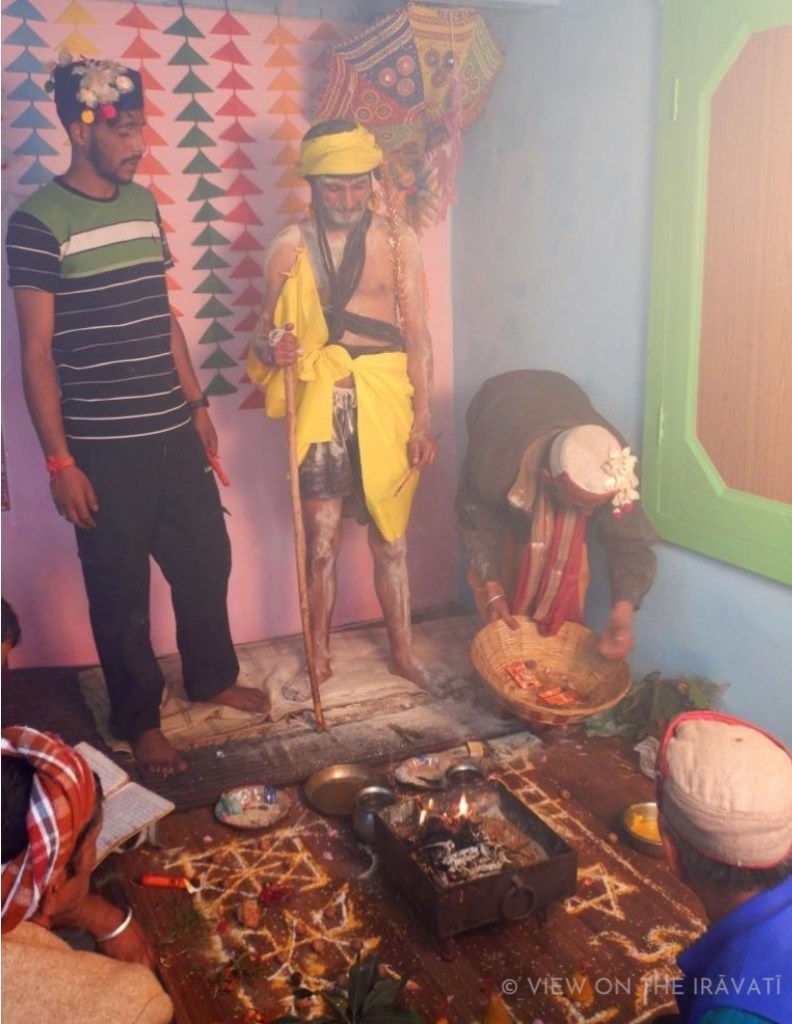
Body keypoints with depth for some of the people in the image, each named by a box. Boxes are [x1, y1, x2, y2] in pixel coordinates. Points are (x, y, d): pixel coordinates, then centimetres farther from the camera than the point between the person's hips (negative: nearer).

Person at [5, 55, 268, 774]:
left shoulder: (144, 203, 9)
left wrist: (196, 403, 15)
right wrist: (60, 461, -13)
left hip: (173, 432, 6)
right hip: (103, 447, -6)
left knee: (207, 559, 16)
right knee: (120, 587, 8)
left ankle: (213, 676, 39)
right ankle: (139, 720, 27)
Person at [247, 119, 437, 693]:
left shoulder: (397, 239, -1)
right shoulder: (290, 247, 0)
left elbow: (417, 334, -1)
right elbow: (267, 331, 5)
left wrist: (422, 418, -5)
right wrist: (271, 349, -20)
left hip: (384, 399, 0)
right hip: (320, 403, 0)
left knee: (390, 538, 10)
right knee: (321, 545, 8)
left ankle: (403, 652, 29)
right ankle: (320, 659, 27)